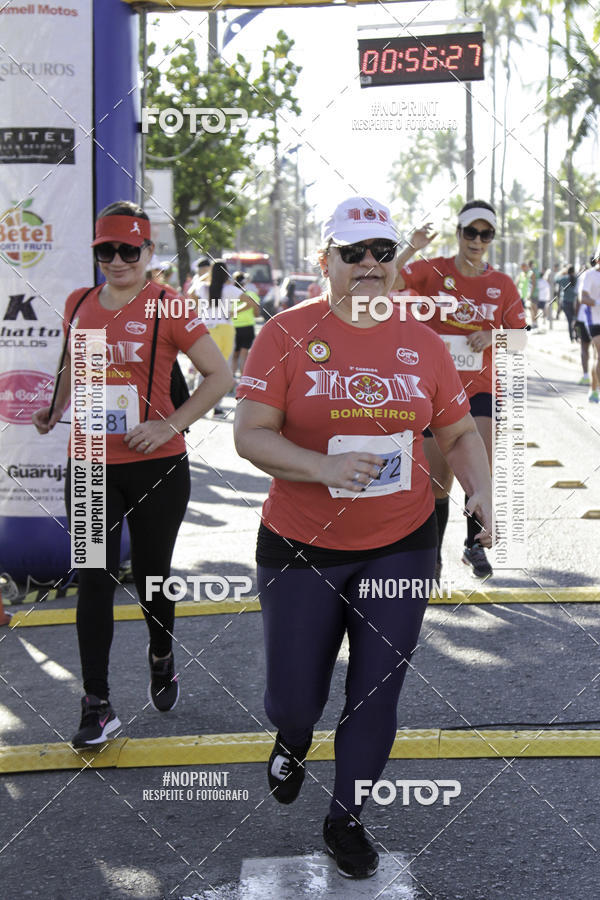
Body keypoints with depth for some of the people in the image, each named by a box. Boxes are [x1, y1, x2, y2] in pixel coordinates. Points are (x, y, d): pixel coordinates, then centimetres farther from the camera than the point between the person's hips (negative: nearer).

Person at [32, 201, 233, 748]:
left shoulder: (167, 307, -8)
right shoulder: (79, 305, 7)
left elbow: (220, 377, -9)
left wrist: (171, 424, -16)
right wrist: (57, 410, 9)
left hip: (156, 466, -3)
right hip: (90, 466, 3)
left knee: (150, 575, 11)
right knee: (95, 581, -1)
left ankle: (162, 658, 41)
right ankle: (98, 708, 4)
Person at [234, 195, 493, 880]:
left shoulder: (422, 343, 2)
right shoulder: (287, 334, -7)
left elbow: (458, 432, 10)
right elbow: (250, 434, -12)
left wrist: (480, 490, -8)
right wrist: (323, 468, -26)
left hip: (401, 545, 2)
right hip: (300, 548, -2)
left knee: (376, 693, 6)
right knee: (294, 697, 6)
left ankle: (345, 818, 28)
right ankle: (293, 740, 44)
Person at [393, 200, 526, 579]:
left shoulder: (502, 284, 3)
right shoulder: (432, 270, -4)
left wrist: (493, 336, -10)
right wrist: (411, 249, -31)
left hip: (481, 389, 1)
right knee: (438, 482, 7)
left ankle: (475, 545, 3)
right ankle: (434, 553, 25)